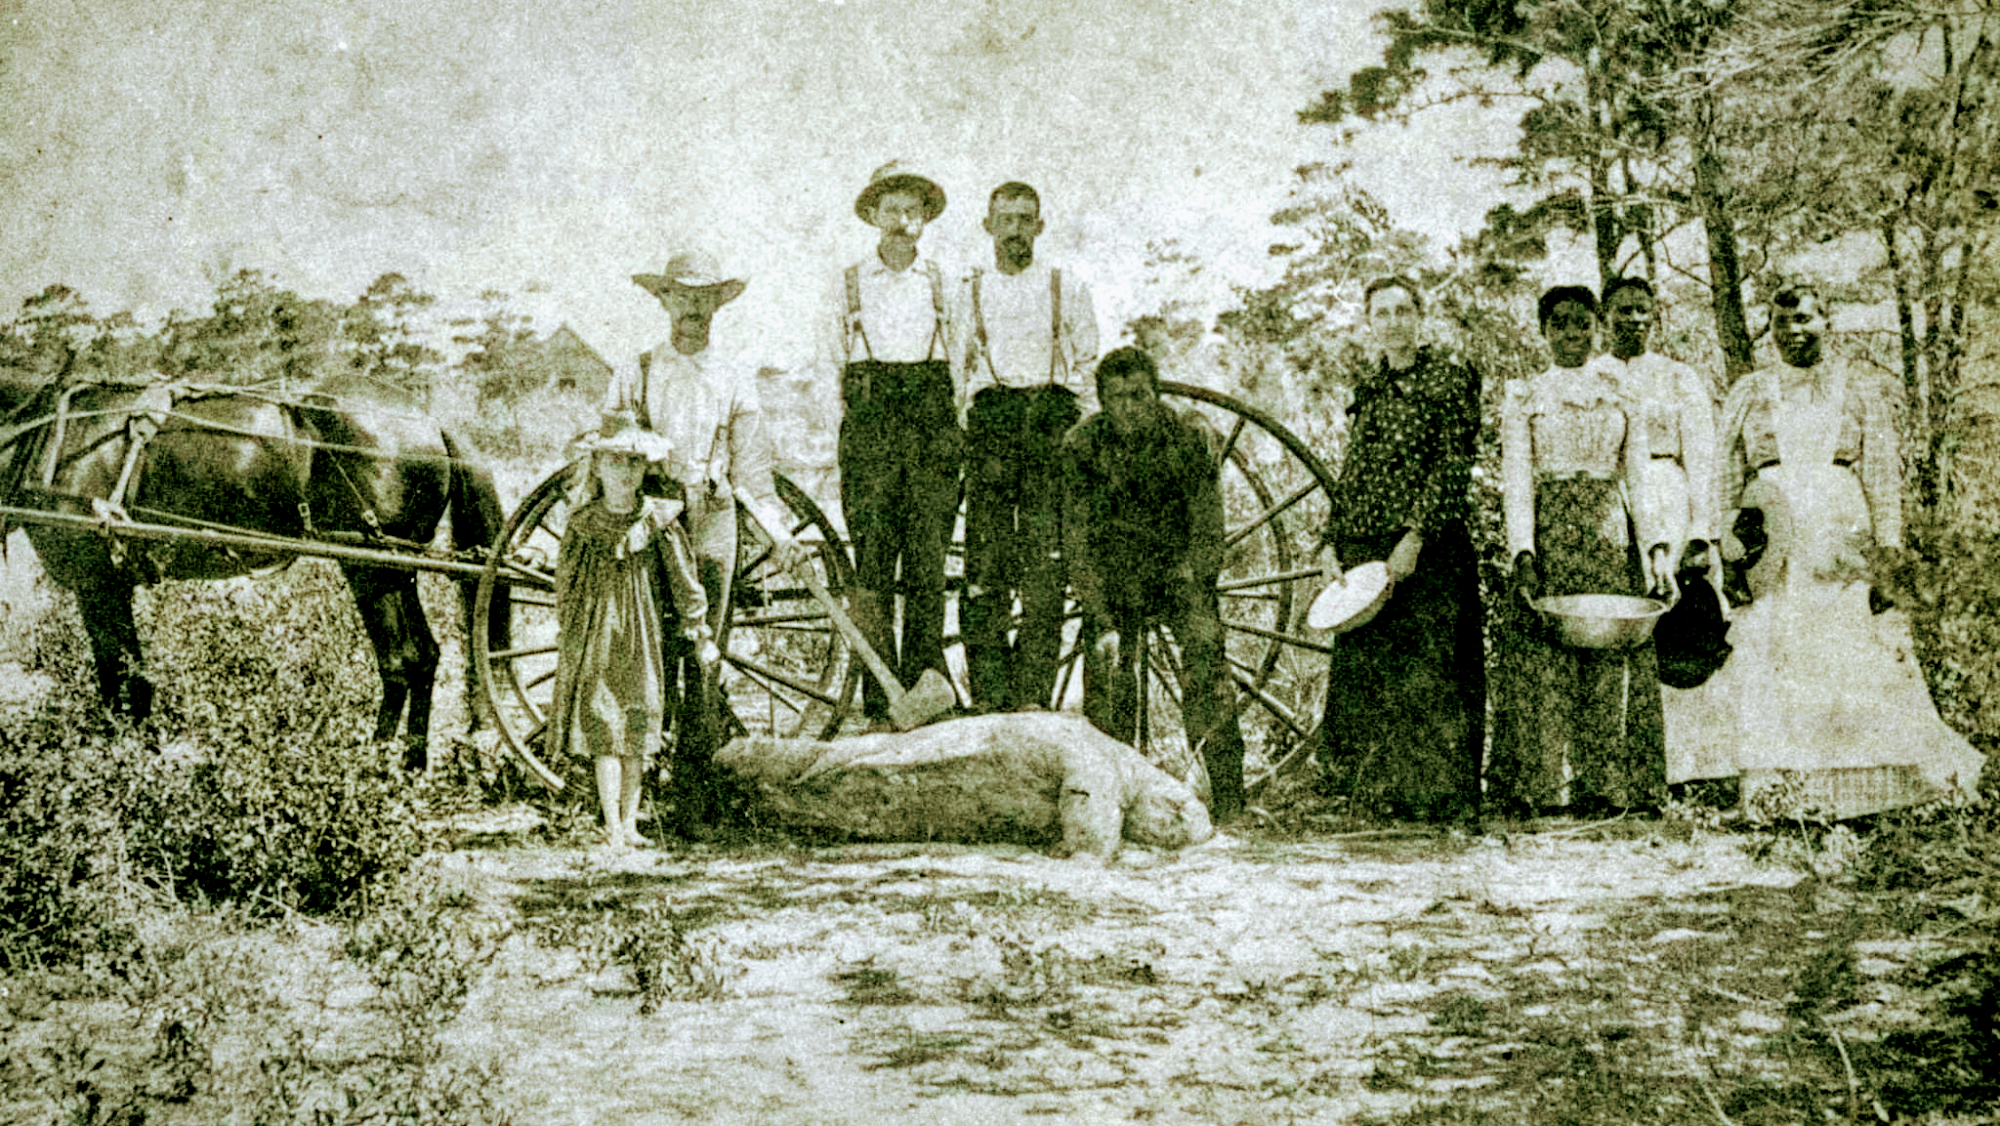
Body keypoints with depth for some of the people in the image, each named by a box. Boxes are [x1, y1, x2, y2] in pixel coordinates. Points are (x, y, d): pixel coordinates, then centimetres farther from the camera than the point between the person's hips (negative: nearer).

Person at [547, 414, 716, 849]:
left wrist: (700, 635, 6)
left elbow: (683, 577, 6)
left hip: (642, 634, 1)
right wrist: (566, 634, 12)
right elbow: (565, 581, 9)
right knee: (604, 730, -7)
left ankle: (630, 823, 15)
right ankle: (612, 827, -6)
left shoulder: (658, 521, -1)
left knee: (637, 733, 5)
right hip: (596, 633, -1)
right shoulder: (582, 523, -2)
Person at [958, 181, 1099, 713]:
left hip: (1052, 415, 0)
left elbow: (1087, 368, 15)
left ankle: (1032, 695, -7)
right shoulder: (967, 291, 17)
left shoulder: (1068, 288, 14)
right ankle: (989, 698, -7)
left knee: (1044, 569, -9)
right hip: (989, 418, 1)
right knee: (985, 567, -8)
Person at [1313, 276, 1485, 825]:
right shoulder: (1370, 389, 19)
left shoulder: (1449, 378, -1)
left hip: (1426, 552, -6)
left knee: (1428, 674, -8)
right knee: (1360, 675, 4)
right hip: (1364, 552, 7)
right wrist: (1331, 543, 10)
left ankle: (1444, 799, -3)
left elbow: (1453, 465, -10)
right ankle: (1379, 790, 12)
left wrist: (1415, 536, -19)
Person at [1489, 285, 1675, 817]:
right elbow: (1516, 481, 0)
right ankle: (1542, 788, -2)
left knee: (1612, 665, -2)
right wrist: (1524, 555, -13)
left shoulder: (1621, 395, 13)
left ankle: (1610, 788, 2)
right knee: (1542, 667, -6)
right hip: (1549, 538, -2)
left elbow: (1639, 479, 10)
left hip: (1611, 538, 2)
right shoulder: (1523, 398, 8)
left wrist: (1657, 544, -3)